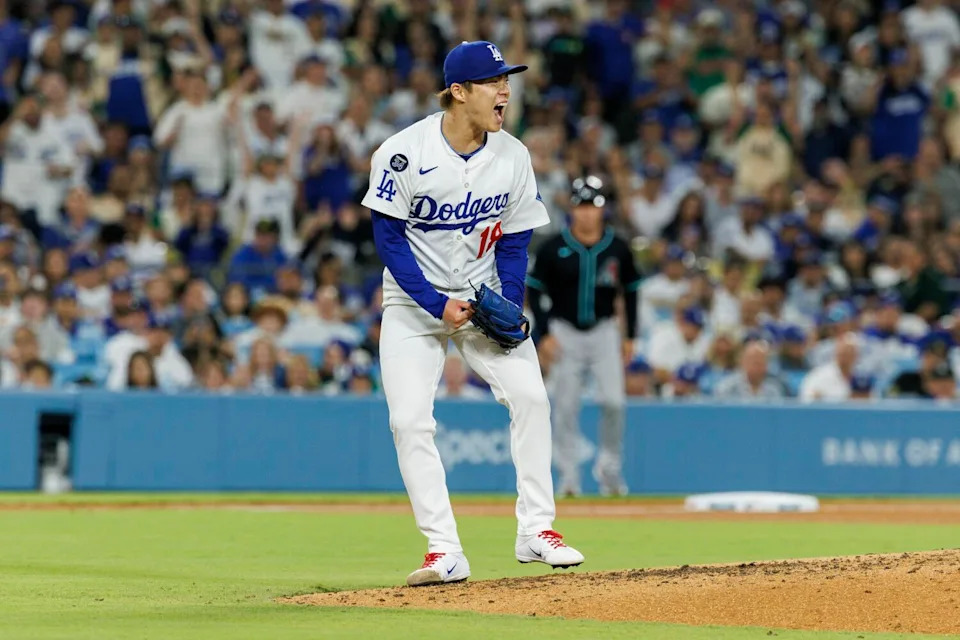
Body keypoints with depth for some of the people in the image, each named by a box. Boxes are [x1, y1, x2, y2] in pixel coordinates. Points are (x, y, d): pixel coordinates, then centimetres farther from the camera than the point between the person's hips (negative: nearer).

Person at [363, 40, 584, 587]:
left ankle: (536, 531, -3)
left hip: (484, 295, 3)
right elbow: (389, 237, -14)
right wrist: (438, 305, -21)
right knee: (410, 418, -13)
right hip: (414, 301, -3)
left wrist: (509, 306, -13)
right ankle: (444, 552, -10)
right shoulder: (404, 153, -18)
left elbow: (514, 240, 2)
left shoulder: (513, 157, -6)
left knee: (530, 395, -13)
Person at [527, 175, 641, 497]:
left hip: (604, 331, 1)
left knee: (613, 401, -11)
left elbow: (630, 290, 11)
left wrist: (630, 337, 7)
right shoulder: (554, 248, -5)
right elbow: (534, 290, 0)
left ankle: (610, 470, 5)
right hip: (565, 332, -1)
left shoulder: (617, 248, 1)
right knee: (566, 407, 0)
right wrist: (544, 335, -9)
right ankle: (568, 478, 7)